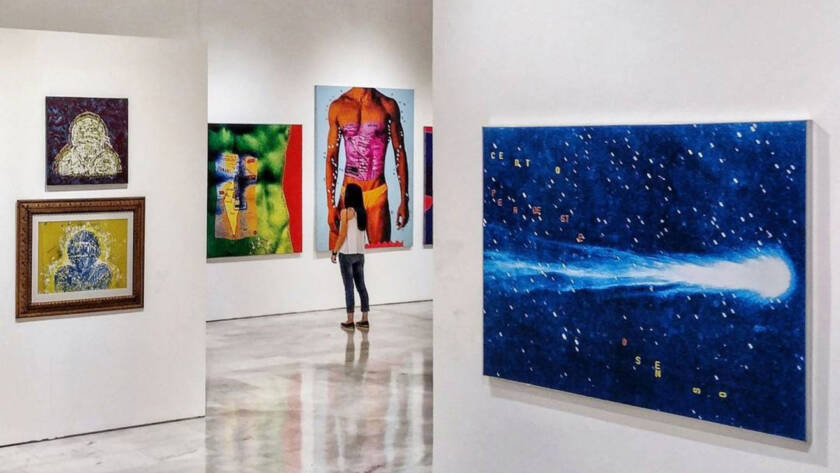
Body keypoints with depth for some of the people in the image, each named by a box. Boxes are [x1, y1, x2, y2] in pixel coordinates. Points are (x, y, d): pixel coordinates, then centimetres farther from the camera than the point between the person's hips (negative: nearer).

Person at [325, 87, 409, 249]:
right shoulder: (338, 107, 2)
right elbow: (331, 158, 4)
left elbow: (400, 154, 7)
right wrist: (330, 205, -1)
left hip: (377, 193, 0)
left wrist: (404, 201, 5)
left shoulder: (388, 106, 1)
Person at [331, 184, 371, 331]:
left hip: (347, 253, -6)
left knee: (349, 287, -2)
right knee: (361, 286, 8)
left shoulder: (346, 211, -9)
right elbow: (363, 233, 12)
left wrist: (334, 252, -4)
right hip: (360, 253, 6)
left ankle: (350, 321, -1)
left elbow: (342, 235, -11)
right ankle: (364, 320, 8)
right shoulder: (362, 212, 8)